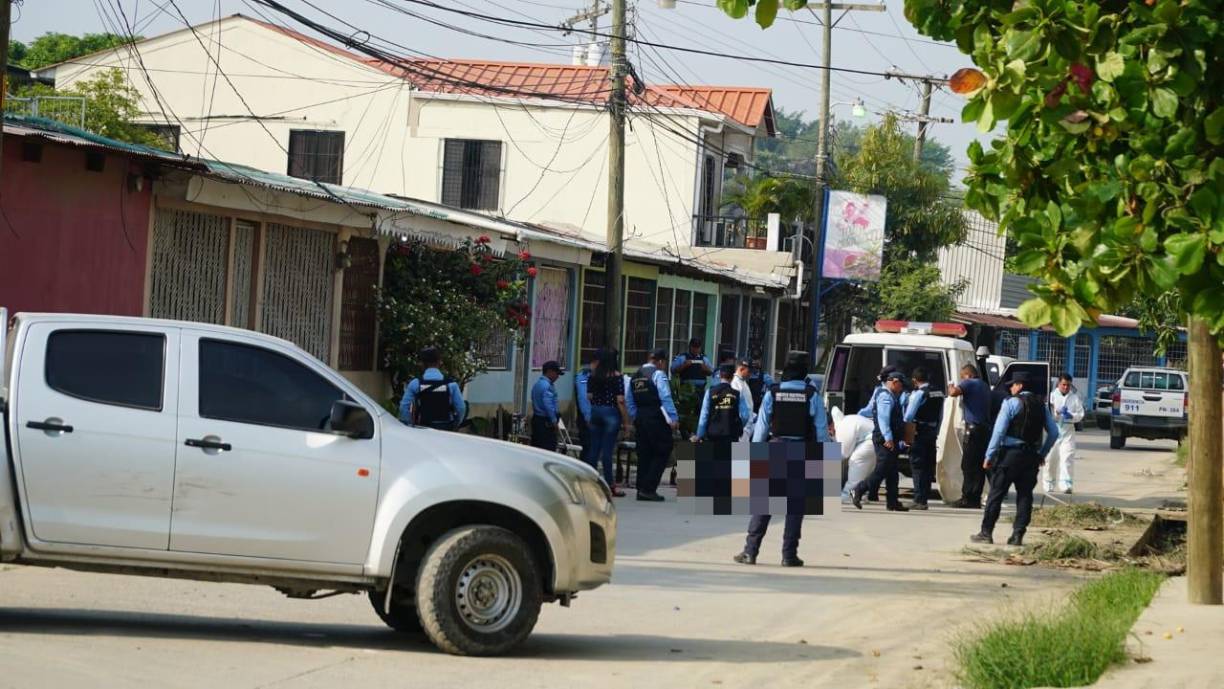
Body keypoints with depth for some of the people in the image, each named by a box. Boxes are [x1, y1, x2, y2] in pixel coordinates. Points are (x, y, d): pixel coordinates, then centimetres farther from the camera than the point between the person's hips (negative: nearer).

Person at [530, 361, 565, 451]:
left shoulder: (537, 384, 16)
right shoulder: (547, 386, -16)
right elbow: (548, 406, -22)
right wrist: (554, 421, -14)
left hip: (536, 419, 10)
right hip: (546, 423, -10)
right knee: (549, 449, -9)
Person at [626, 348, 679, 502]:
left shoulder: (635, 377, 14)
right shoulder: (658, 374, -9)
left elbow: (629, 401, 16)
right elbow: (665, 397, -15)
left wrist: (634, 419, 20)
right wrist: (673, 418, -14)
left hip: (640, 419, 7)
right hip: (656, 419, -7)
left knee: (644, 454, 12)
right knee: (662, 453, -1)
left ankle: (641, 490, 12)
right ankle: (648, 489, -8)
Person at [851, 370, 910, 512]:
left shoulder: (890, 396, 21)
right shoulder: (885, 396, -13)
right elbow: (883, 418, -23)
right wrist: (888, 438, -30)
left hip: (890, 440, 11)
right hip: (885, 440, -11)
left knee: (892, 473, 10)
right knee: (881, 471, -11)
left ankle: (893, 503, 12)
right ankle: (857, 492, -6)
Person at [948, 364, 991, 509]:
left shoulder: (969, 383, -6)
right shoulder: (985, 386, 20)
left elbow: (954, 392, -24)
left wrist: (951, 386, 0)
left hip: (973, 428, -8)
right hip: (986, 428, 8)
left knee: (968, 465, -6)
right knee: (979, 466, 9)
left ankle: (968, 498, -8)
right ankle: (976, 499, 10)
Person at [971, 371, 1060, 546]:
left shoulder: (1011, 403, -7)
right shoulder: (1041, 405, 11)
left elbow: (999, 431, -12)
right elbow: (1054, 432, 11)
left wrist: (989, 455, -9)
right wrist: (1042, 453, 19)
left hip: (1010, 453, -5)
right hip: (1031, 457, 5)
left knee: (996, 493, 1)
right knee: (1025, 495, 8)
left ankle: (986, 533, 3)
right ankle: (1018, 535, 4)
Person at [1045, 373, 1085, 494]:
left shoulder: (1075, 397, 8)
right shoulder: (1052, 395, 2)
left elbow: (1080, 414, 6)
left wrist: (1071, 416, -14)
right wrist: (1057, 413, -23)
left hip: (1068, 430, 0)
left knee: (1067, 457, -11)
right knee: (1050, 458, 5)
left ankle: (1066, 484, -15)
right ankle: (1048, 484, 19)